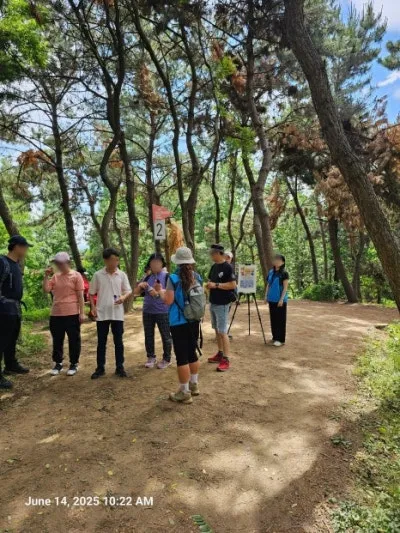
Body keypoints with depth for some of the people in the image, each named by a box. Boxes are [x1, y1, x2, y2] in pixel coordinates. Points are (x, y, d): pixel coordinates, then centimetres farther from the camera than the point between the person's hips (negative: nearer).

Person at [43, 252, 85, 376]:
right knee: (57, 340, 12)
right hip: (56, 314, 5)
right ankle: (58, 363, 26)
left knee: (73, 339, 5)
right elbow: (46, 290, 2)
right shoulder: (55, 276, 10)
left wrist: (82, 312, -9)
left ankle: (74, 364, 17)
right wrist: (46, 276, -4)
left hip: (72, 314, -5)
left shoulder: (76, 276, -4)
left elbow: (80, 295, -6)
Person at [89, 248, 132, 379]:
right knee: (101, 342, 9)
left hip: (117, 313, 1)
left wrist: (123, 297, -18)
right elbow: (91, 293, 7)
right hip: (102, 314, 0)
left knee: (118, 341, 7)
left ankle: (119, 367, 19)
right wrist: (93, 307, -4)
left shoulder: (122, 275, 0)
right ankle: (100, 368, 21)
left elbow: (128, 291, 3)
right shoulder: (98, 275, -1)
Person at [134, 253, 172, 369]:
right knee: (148, 336, 13)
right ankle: (151, 357, 29)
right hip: (147, 312, 5)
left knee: (166, 336, 7)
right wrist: (140, 286, -11)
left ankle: (166, 359, 21)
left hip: (163, 312, -4)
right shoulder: (147, 277, 6)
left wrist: (158, 292, -24)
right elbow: (136, 293, 9)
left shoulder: (167, 277, -7)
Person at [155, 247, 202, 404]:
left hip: (179, 323, -6)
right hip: (194, 321, 6)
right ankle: (194, 385, 31)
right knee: (192, 353, 19)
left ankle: (184, 393, 9)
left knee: (182, 357, 1)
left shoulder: (173, 278, -14)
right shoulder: (197, 277, 4)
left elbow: (168, 301, -16)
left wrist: (160, 291, 1)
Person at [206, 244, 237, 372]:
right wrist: (208, 285, -3)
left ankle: (226, 359, 0)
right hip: (213, 303, 8)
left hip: (222, 304, -8)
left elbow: (233, 285, -18)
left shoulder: (227, 267, -13)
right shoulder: (214, 267, 10)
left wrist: (216, 285, -22)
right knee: (217, 330, 15)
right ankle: (220, 354, 27)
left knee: (223, 332, -6)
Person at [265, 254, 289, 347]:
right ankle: (275, 337, 23)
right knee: (273, 318, 12)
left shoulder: (284, 273, -8)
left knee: (280, 319, 0)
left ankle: (281, 339, 6)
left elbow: (285, 288, -11)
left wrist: (281, 299, -17)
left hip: (280, 300, -6)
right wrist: (266, 296, 10)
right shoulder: (271, 272, 10)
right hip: (272, 299, 6)